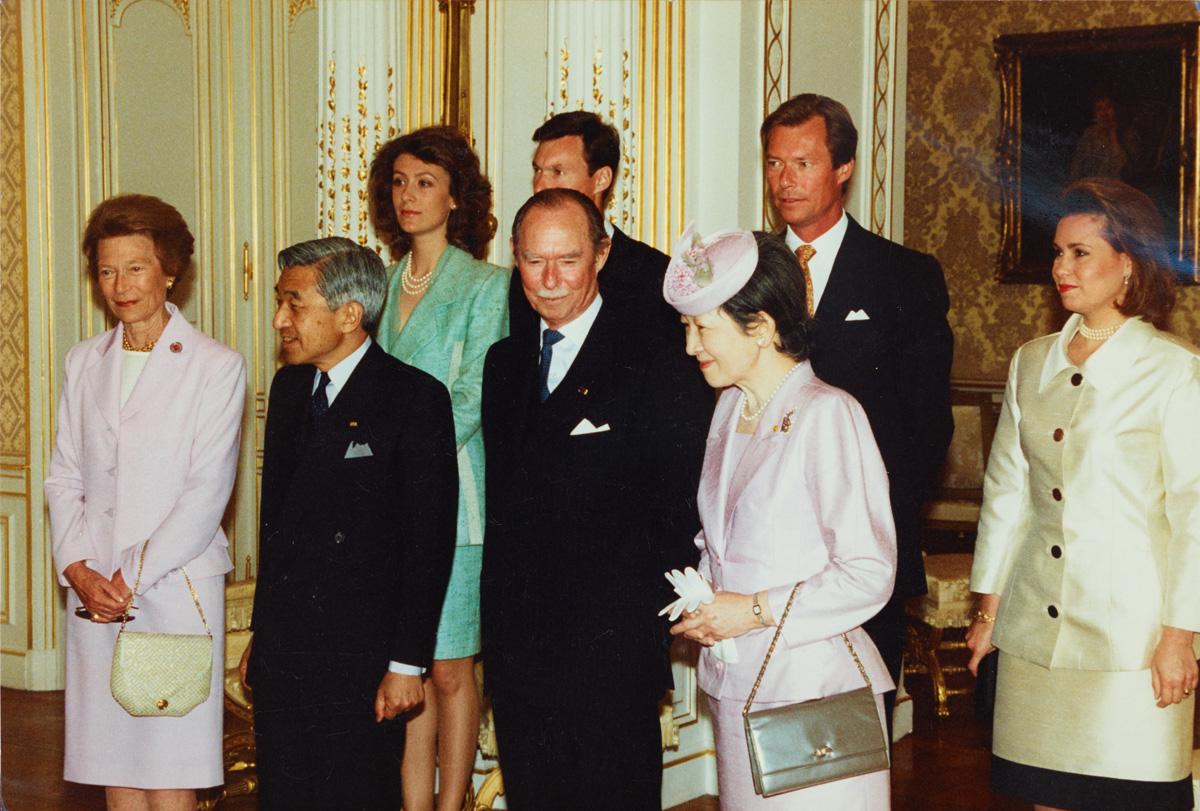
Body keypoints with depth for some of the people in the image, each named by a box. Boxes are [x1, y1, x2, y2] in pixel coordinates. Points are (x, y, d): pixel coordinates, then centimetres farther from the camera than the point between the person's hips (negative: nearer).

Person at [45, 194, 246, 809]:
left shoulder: (216, 366, -3)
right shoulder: (84, 362, 13)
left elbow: (206, 493, -8)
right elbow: (63, 477, 11)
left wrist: (133, 577, -12)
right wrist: (79, 570, -4)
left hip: (176, 590, -4)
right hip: (95, 594, 4)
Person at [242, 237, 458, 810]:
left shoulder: (414, 398, -11)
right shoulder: (289, 388, 11)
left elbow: (429, 540, -12)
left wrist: (407, 663, -13)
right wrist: (261, 633, 14)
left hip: (359, 660, -6)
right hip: (281, 652, 6)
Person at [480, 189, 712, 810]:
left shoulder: (657, 362, -8)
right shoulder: (505, 362, 12)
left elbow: (683, 505, -8)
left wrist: (643, 606, -10)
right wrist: (500, 609, 9)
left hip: (610, 649, -6)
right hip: (516, 646, 6)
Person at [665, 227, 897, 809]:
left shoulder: (827, 415, -14)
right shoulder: (730, 409, 11)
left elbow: (869, 574, -16)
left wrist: (758, 610, -15)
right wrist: (704, 607, 4)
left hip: (811, 683, -7)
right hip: (734, 683, 7)